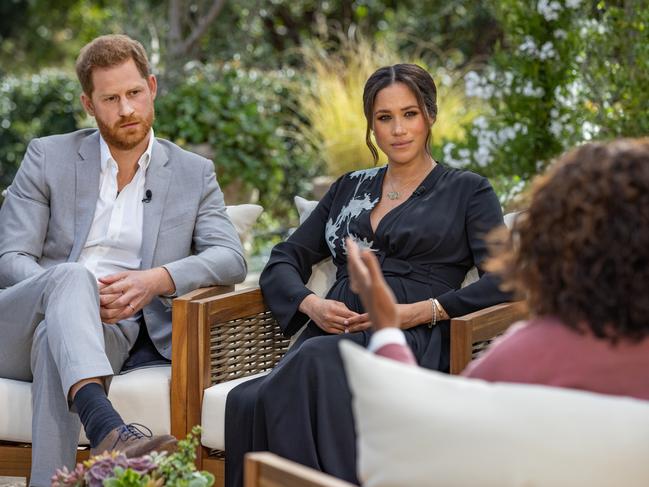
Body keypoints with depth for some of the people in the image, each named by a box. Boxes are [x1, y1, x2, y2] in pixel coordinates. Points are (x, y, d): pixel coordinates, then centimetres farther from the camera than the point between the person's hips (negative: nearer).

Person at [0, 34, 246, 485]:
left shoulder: (194, 173, 15)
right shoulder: (48, 157, 11)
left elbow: (231, 258, 1)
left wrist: (159, 279, -20)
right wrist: (79, 290, -19)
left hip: (109, 331, 0)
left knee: (56, 344, -37)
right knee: (71, 275, -37)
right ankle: (107, 430, -60)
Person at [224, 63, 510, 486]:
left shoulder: (468, 191, 14)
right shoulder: (350, 188, 27)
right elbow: (283, 262, 23)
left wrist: (423, 310, -13)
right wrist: (310, 304, 0)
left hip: (410, 340, -3)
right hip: (331, 335, 4)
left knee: (316, 362, -40)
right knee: (248, 402, -34)